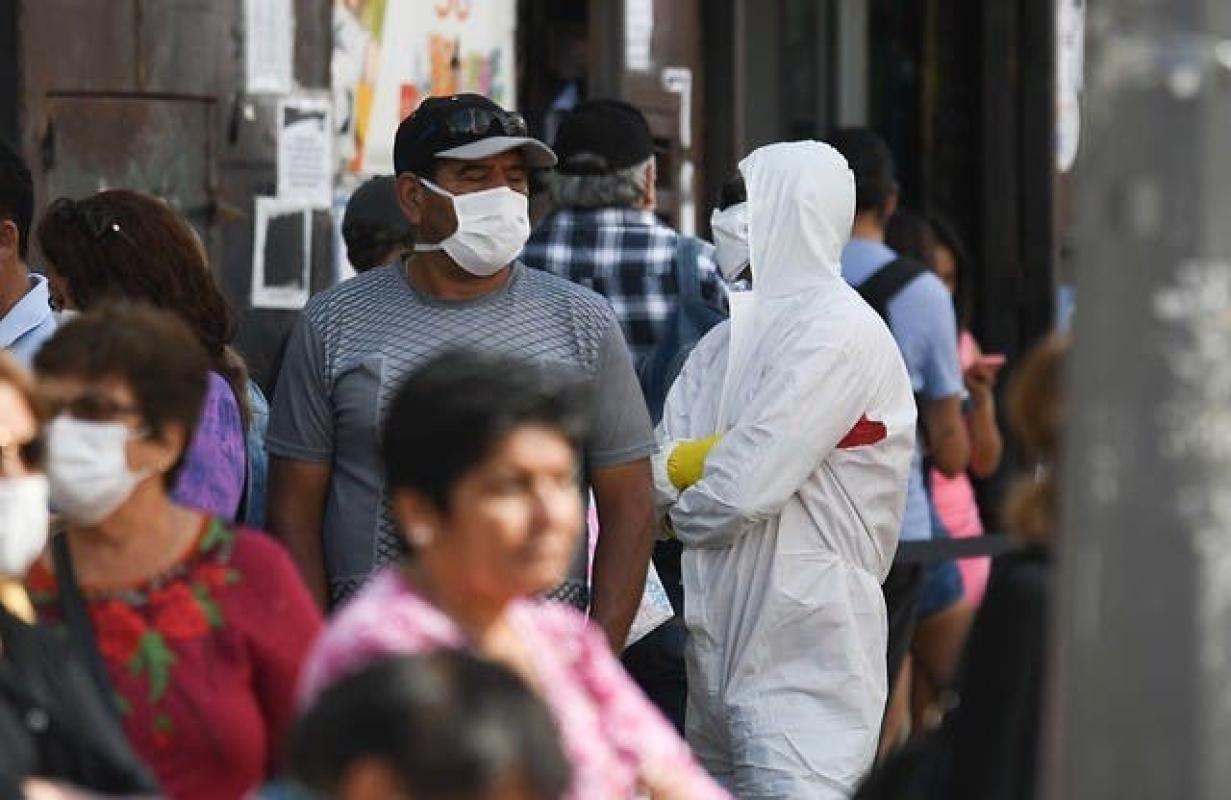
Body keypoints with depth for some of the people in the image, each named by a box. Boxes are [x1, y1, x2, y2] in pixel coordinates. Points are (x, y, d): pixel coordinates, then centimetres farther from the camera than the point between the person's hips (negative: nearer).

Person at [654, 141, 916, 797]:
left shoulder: (841, 332, -11)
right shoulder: (731, 334, 14)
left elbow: (744, 490, -18)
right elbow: (656, 469, 6)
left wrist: (684, 505, 2)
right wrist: (698, 460, -14)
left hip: (804, 658, -8)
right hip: (717, 644, 8)